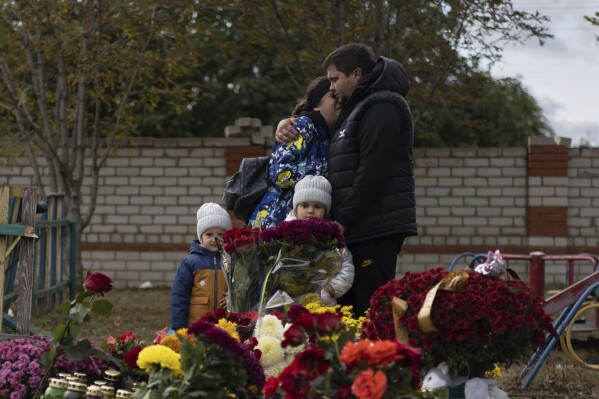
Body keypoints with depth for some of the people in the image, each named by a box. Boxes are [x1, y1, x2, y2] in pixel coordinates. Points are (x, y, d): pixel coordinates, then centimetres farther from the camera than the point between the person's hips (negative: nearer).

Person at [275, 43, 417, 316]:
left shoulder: (381, 108, -9)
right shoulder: (356, 109, 25)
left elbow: (372, 170, -18)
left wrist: (343, 219, -17)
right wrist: (287, 126, 17)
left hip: (376, 229, -10)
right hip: (363, 229, 10)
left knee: (371, 309, -13)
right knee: (350, 306, 7)